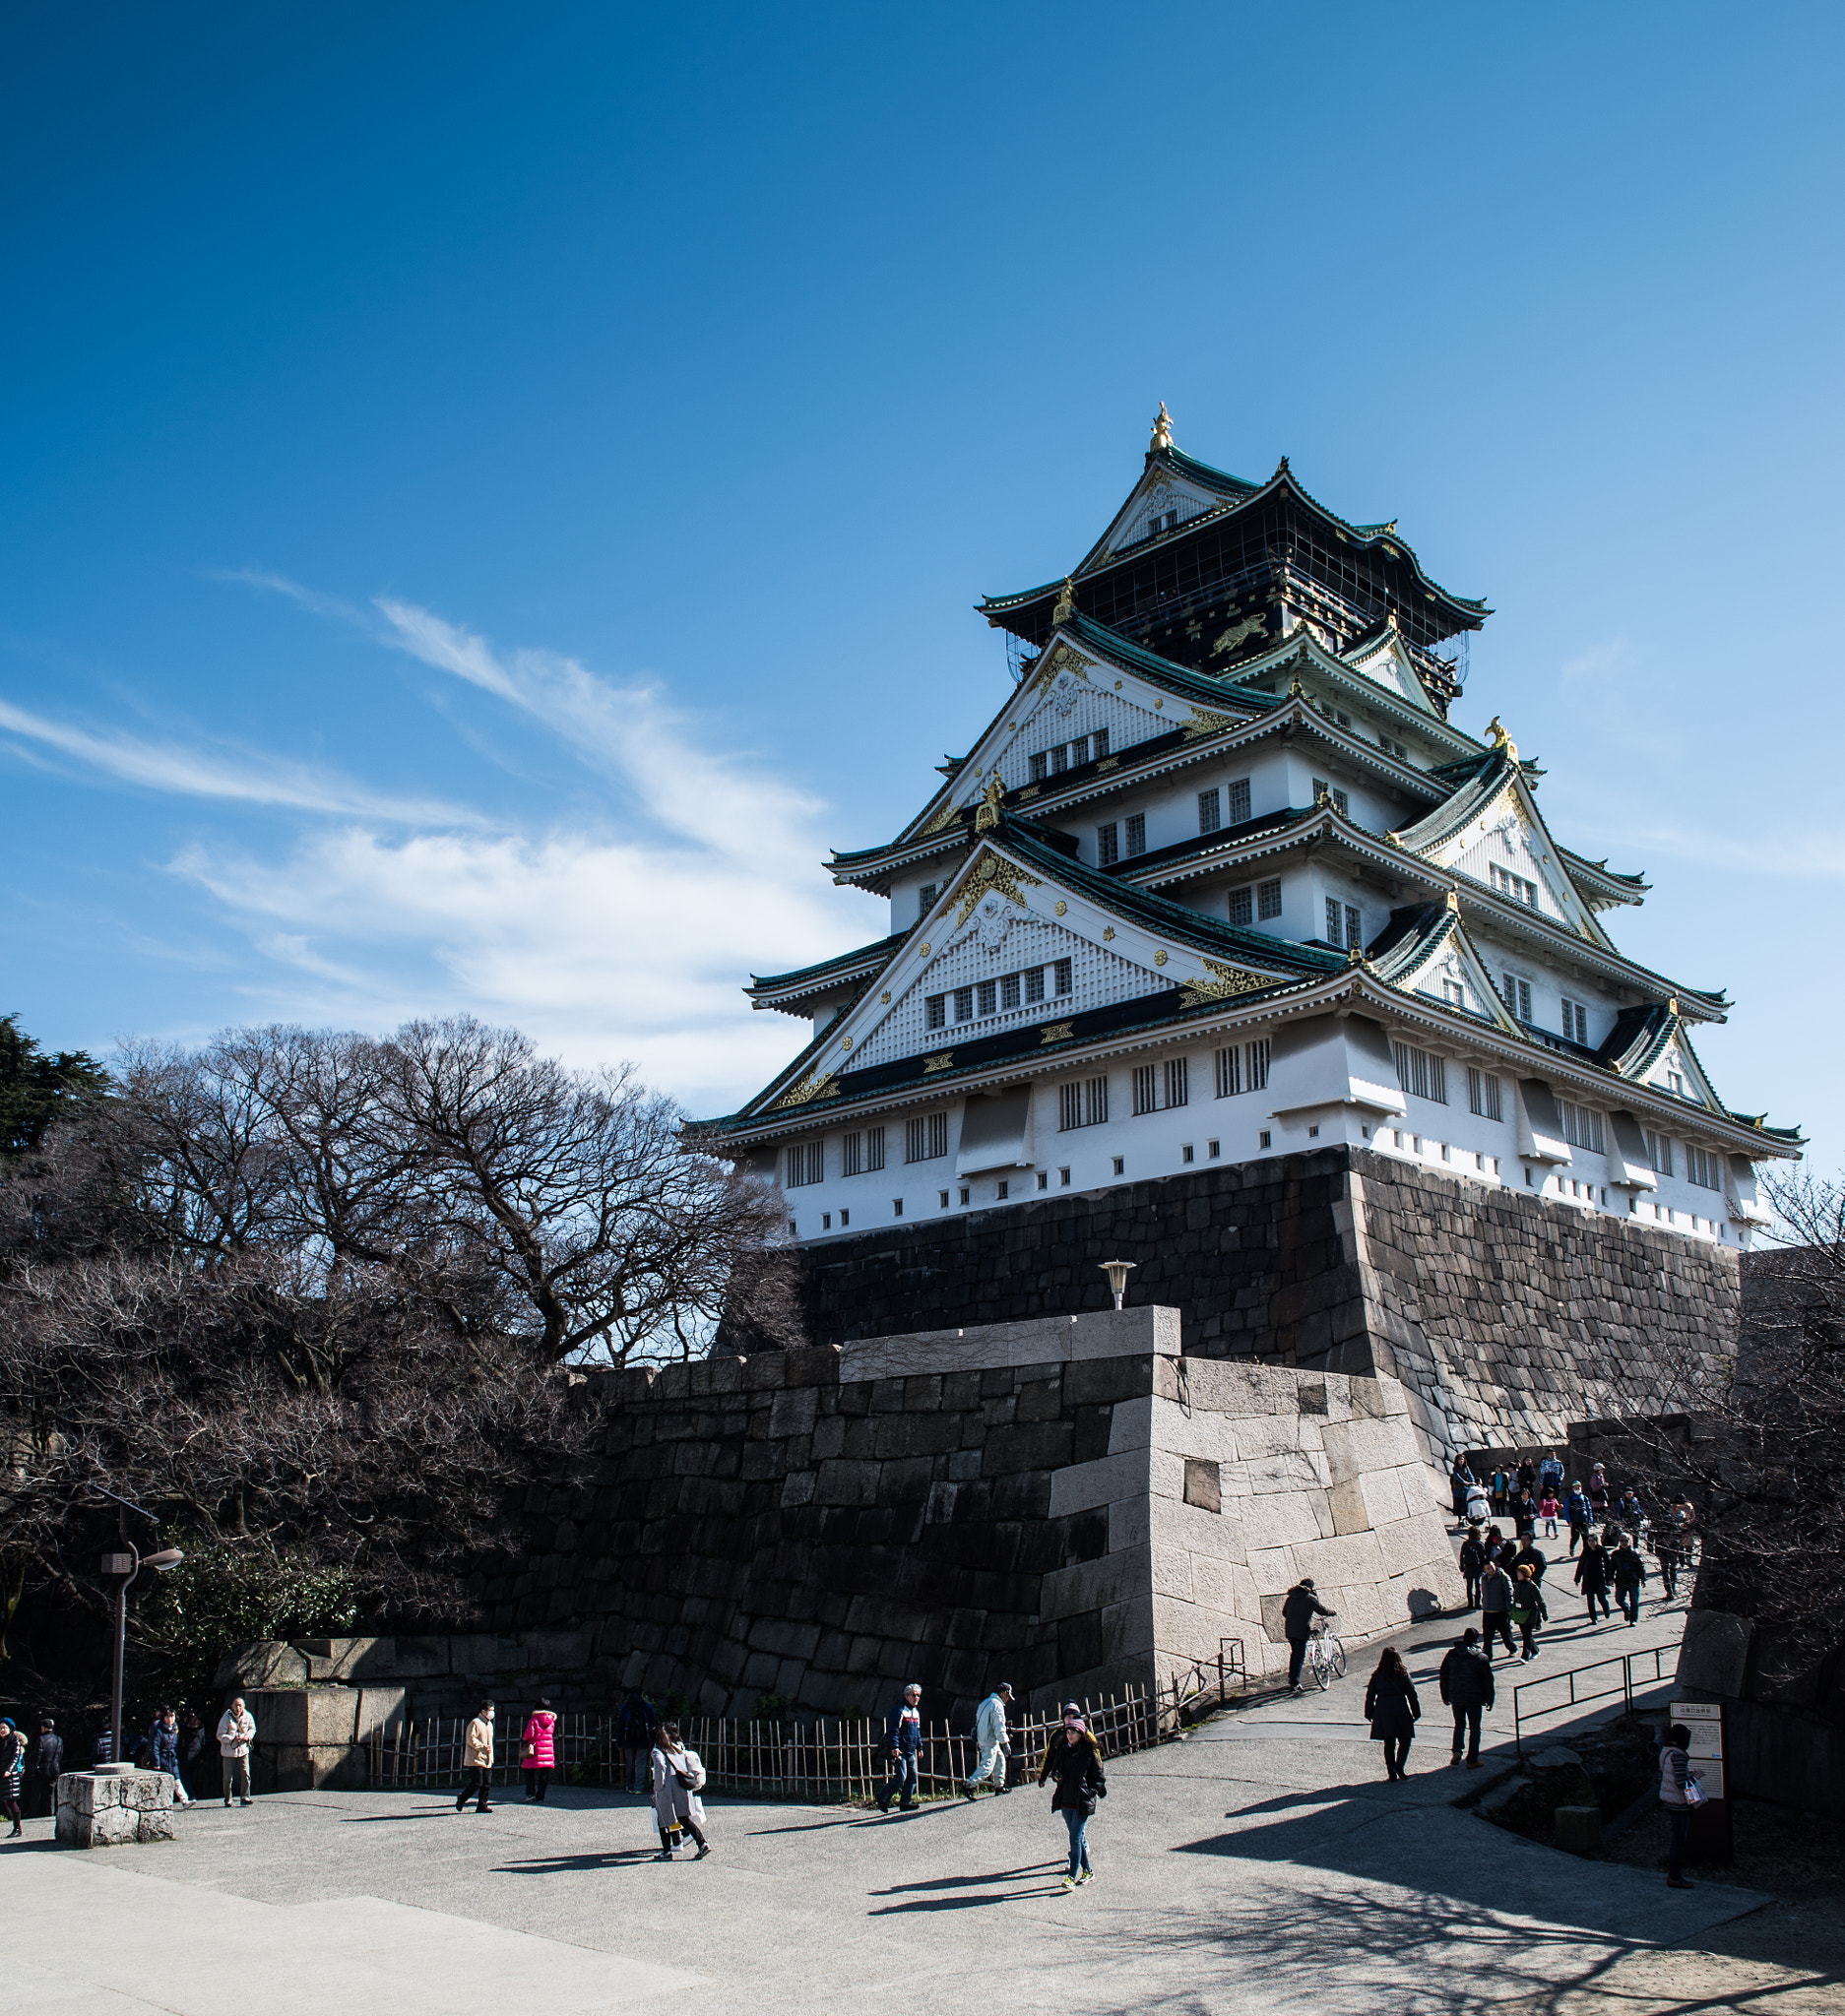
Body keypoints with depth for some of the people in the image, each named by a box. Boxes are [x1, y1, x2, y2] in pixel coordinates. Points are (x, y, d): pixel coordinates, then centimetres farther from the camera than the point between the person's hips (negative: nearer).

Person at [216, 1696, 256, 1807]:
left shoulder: (248, 1716, -1)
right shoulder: (226, 1718, -12)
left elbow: (252, 1729, 16)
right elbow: (220, 1735, -11)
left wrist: (248, 1736, -6)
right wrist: (232, 1739, -24)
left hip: (243, 1750, 2)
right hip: (229, 1751, -2)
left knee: (245, 1774, -8)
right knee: (228, 1777, 5)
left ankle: (244, 1798, -2)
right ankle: (227, 1800, 20)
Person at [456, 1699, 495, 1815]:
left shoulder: (489, 1724, 19)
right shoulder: (475, 1723, -10)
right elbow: (471, 1739, -17)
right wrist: (483, 1747, -20)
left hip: (486, 1760, 8)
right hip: (476, 1759, -8)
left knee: (487, 1783, 2)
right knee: (477, 1783, -9)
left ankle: (482, 1805, 8)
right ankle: (461, 1800, 10)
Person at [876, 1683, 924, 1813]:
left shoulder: (916, 1711, 16)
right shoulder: (899, 1710, -11)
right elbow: (894, 1730, -17)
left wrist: (919, 1746, 21)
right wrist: (894, 1747, -25)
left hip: (910, 1751, 9)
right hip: (899, 1751, -9)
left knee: (912, 1776, 5)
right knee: (901, 1777, -11)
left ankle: (905, 1803, 13)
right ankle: (883, 1799, 4)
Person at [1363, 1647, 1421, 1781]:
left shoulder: (1376, 1676, 2)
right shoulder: (1403, 1675, -3)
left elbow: (1370, 1696, 7)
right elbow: (1412, 1695, -2)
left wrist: (1369, 1714, 16)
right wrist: (1416, 1713, 6)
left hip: (1382, 1714, 2)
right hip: (1400, 1711, -2)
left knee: (1389, 1743, 11)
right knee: (1405, 1740, 9)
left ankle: (1391, 1771, 9)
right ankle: (1400, 1766, -7)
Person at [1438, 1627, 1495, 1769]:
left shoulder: (1452, 1654, -2)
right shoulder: (1482, 1657, -8)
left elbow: (1443, 1676, 4)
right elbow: (1488, 1680, -6)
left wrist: (1445, 1696, 14)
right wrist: (1489, 1700, 5)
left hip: (1456, 1697, 2)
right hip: (1474, 1698, -2)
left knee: (1459, 1725, 20)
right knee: (1474, 1728, 9)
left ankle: (1457, 1751, 3)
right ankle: (1472, 1760, 10)